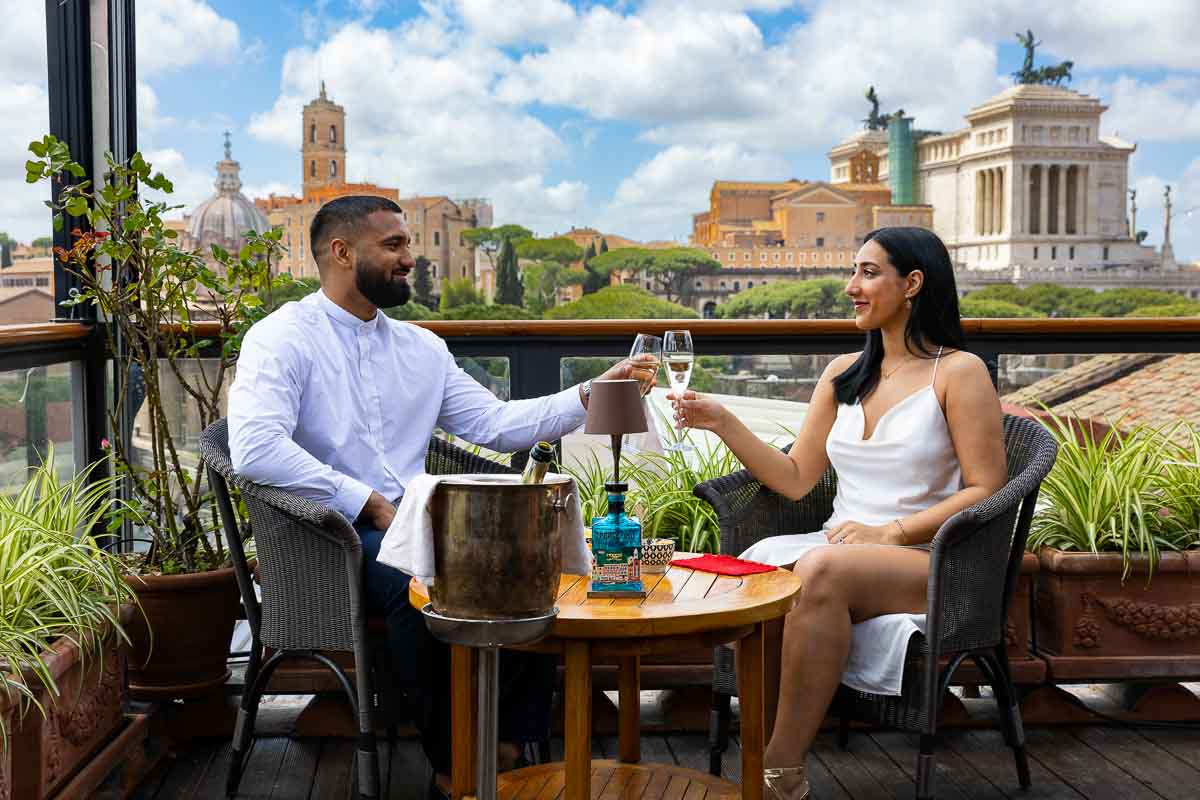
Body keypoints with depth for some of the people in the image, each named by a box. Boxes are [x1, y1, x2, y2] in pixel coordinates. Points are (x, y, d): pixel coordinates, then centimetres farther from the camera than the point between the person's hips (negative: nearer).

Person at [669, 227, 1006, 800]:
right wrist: (723, 424, 2)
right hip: (841, 548, 5)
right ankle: (755, 751, -21)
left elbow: (986, 489, -6)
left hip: (924, 560, -5)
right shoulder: (842, 375, 17)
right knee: (752, 571, -29)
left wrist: (893, 532, -15)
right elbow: (796, 480, 12)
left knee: (820, 571, -36)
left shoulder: (958, 372, 0)